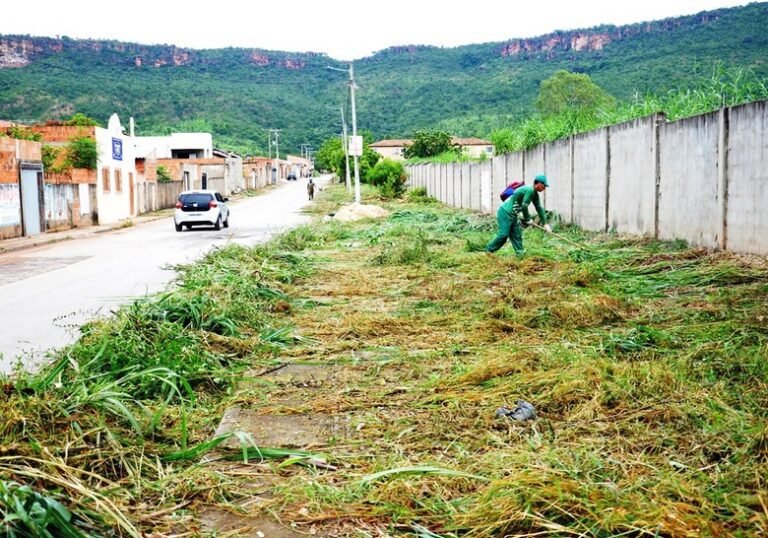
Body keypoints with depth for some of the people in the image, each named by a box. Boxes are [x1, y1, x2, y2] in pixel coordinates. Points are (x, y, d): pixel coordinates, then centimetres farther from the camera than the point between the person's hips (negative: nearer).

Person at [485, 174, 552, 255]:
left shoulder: (534, 194, 11)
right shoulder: (529, 190, -20)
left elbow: (539, 208, 17)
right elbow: (524, 207, -19)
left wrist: (545, 224, 16)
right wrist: (527, 219, -4)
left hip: (512, 215, 10)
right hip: (505, 213, -10)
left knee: (516, 235, 5)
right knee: (503, 235, -12)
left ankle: (520, 254, 4)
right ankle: (488, 251, -1)